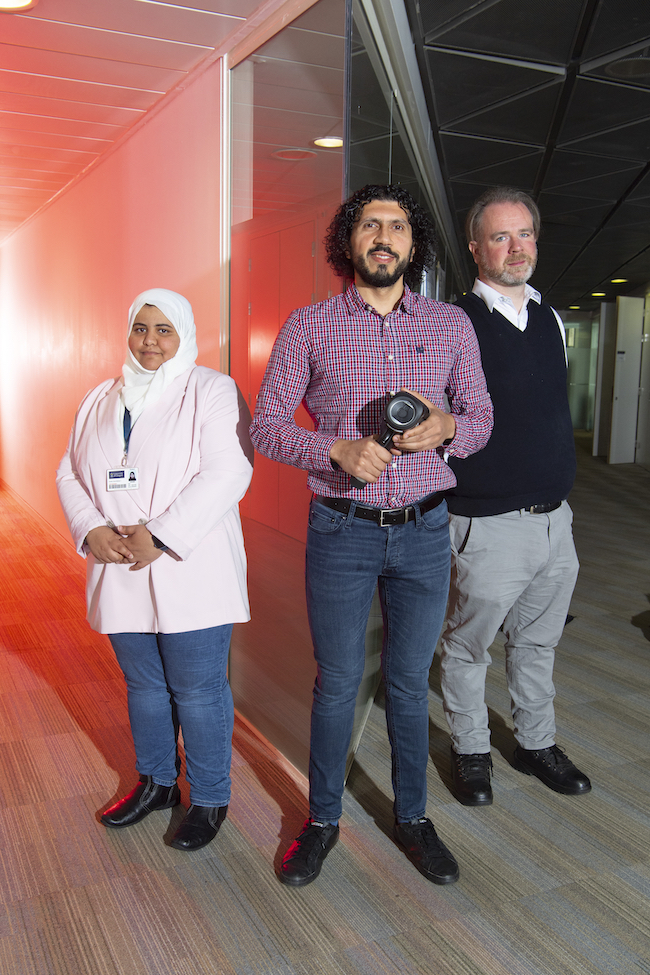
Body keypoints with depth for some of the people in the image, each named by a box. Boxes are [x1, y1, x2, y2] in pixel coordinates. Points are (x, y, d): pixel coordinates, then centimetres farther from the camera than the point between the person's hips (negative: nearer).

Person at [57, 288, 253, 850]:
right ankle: (156, 783, 36)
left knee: (197, 691, 3)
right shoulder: (101, 400, 15)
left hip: (190, 572, -5)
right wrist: (91, 530, -8)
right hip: (120, 573, 6)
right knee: (144, 684, 18)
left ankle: (210, 799, 21)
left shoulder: (213, 391, -5)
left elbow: (227, 474, -16)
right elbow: (71, 473, 12)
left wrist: (160, 535, -21)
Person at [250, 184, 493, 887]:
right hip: (341, 532, -1)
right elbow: (266, 425, -3)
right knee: (336, 684, 11)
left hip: (424, 533, 2)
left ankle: (412, 816, 35)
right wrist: (338, 449, -20)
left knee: (410, 683, 14)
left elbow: (482, 418, 8)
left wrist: (446, 426, -15)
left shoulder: (452, 326, 3)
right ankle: (322, 820, 32)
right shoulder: (309, 326, -2)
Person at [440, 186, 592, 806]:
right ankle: (470, 750, 31)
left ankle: (536, 743, 38)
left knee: (538, 642, 20)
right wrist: (448, 499, -12)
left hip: (555, 517, 6)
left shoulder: (550, 319, 10)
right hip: (489, 524, -6)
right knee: (467, 646, 10)